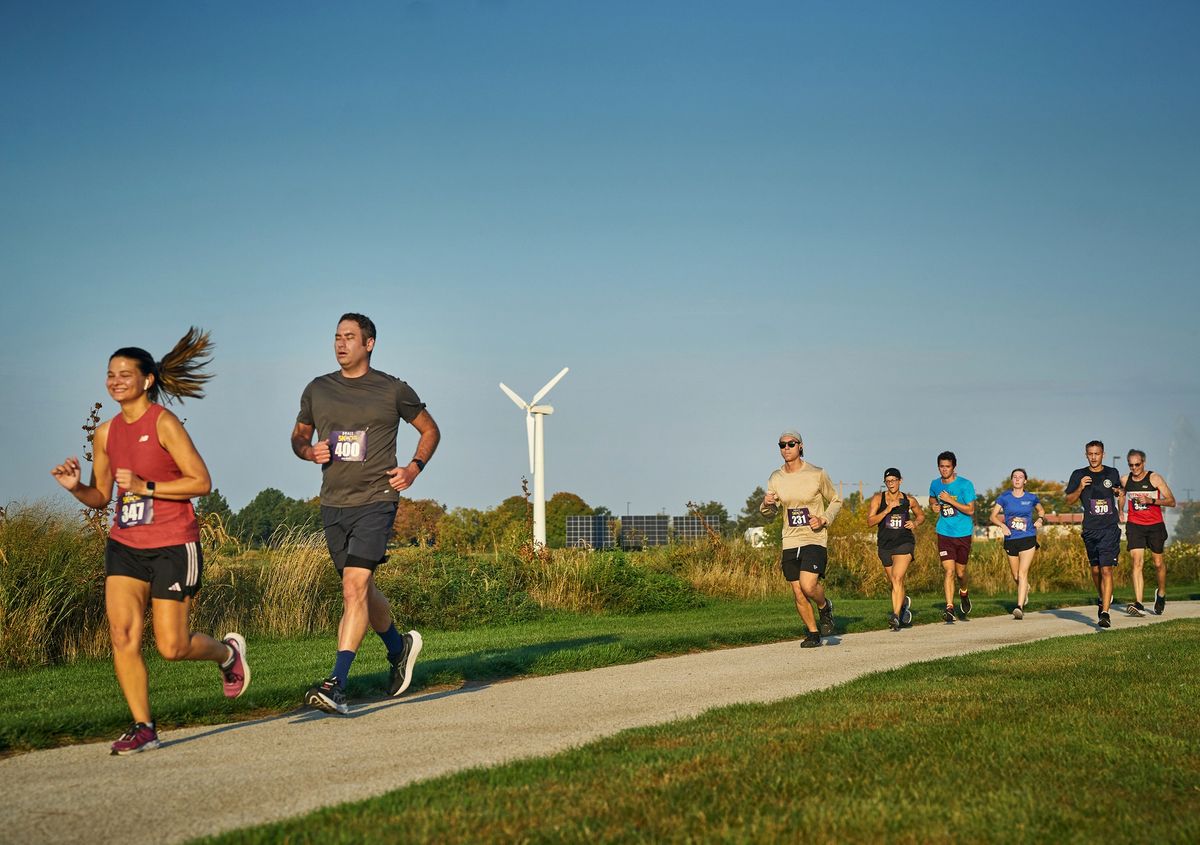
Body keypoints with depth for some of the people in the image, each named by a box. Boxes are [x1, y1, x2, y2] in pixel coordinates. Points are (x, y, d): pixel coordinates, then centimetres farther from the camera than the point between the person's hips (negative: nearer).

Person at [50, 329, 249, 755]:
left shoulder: (164, 423, -9)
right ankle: (143, 727, 1)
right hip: (125, 544, 5)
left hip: (172, 546, -5)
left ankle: (228, 651, 29)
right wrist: (75, 486, -4)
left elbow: (201, 481, -13)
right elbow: (100, 497, 16)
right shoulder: (106, 434, 9)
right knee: (122, 633, -9)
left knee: (171, 646, -3)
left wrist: (145, 487, -19)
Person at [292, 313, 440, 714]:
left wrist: (414, 468, -2)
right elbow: (298, 435, 21)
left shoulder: (393, 390, 0)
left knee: (355, 587, -18)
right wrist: (309, 451, -3)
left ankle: (337, 684, -22)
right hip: (333, 504, 5)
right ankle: (400, 647, 42)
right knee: (362, 590, 15)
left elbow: (430, 430, 13)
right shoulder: (318, 390, 8)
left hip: (375, 502, -5)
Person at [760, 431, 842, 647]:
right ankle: (813, 634, 22)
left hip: (815, 539, -4)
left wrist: (823, 520, -11)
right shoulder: (776, 478, 5)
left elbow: (836, 501, 7)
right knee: (798, 594, 4)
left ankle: (825, 606, 11)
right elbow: (769, 514, 13)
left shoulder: (817, 474, -5)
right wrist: (766, 504, -11)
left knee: (808, 586, -22)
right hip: (790, 542, 4)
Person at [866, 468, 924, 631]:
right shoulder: (878, 498, -1)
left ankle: (896, 616, -26)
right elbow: (870, 521, -10)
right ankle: (905, 602, 46)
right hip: (885, 544, 2)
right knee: (895, 582, 14)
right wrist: (887, 510, -20)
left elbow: (921, 515, 21)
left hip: (904, 543, -2)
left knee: (897, 578, -21)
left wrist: (915, 522, -1)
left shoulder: (909, 500, 3)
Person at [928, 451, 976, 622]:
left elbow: (970, 510, -13)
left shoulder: (965, 485, -9)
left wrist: (950, 500, -20)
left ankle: (964, 593, 43)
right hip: (944, 533, 2)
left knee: (960, 571, 10)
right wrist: (934, 506, 3)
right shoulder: (935, 484, 4)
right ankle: (949, 608, -13)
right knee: (948, 570, -11)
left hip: (963, 533, -2)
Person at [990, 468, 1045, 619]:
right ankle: (1025, 589, 47)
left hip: (1028, 539, -2)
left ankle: (1020, 607, -19)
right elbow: (993, 516, 1)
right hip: (1010, 540, 2)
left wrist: (1040, 519, -1)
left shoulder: (1031, 498, 3)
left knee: (1022, 573, -14)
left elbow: (1041, 510, 21)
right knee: (1016, 576, 13)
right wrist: (1002, 525, -17)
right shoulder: (1004, 497, 2)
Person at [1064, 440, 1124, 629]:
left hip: (1110, 528, -2)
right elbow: (1069, 500, 5)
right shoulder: (1079, 475, 4)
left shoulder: (1112, 473, 8)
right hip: (1090, 529, 2)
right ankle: (1101, 598, 42)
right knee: (1095, 569, 13)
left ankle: (1105, 613, -16)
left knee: (1106, 569, -12)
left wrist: (1119, 492, 4)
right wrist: (1080, 488, -12)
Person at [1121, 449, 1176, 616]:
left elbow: (1171, 501, -10)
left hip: (1155, 525, -1)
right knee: (1137, 562, -13)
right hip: (1134, 525, 1)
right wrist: (1120, 513, 9)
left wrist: (1151, 500, -22)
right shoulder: (1125, 481, 3)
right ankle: (1138, 604, -22)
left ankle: (1161, 593, 39)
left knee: (1158, 563, 9)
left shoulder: (1154, 478, -7)